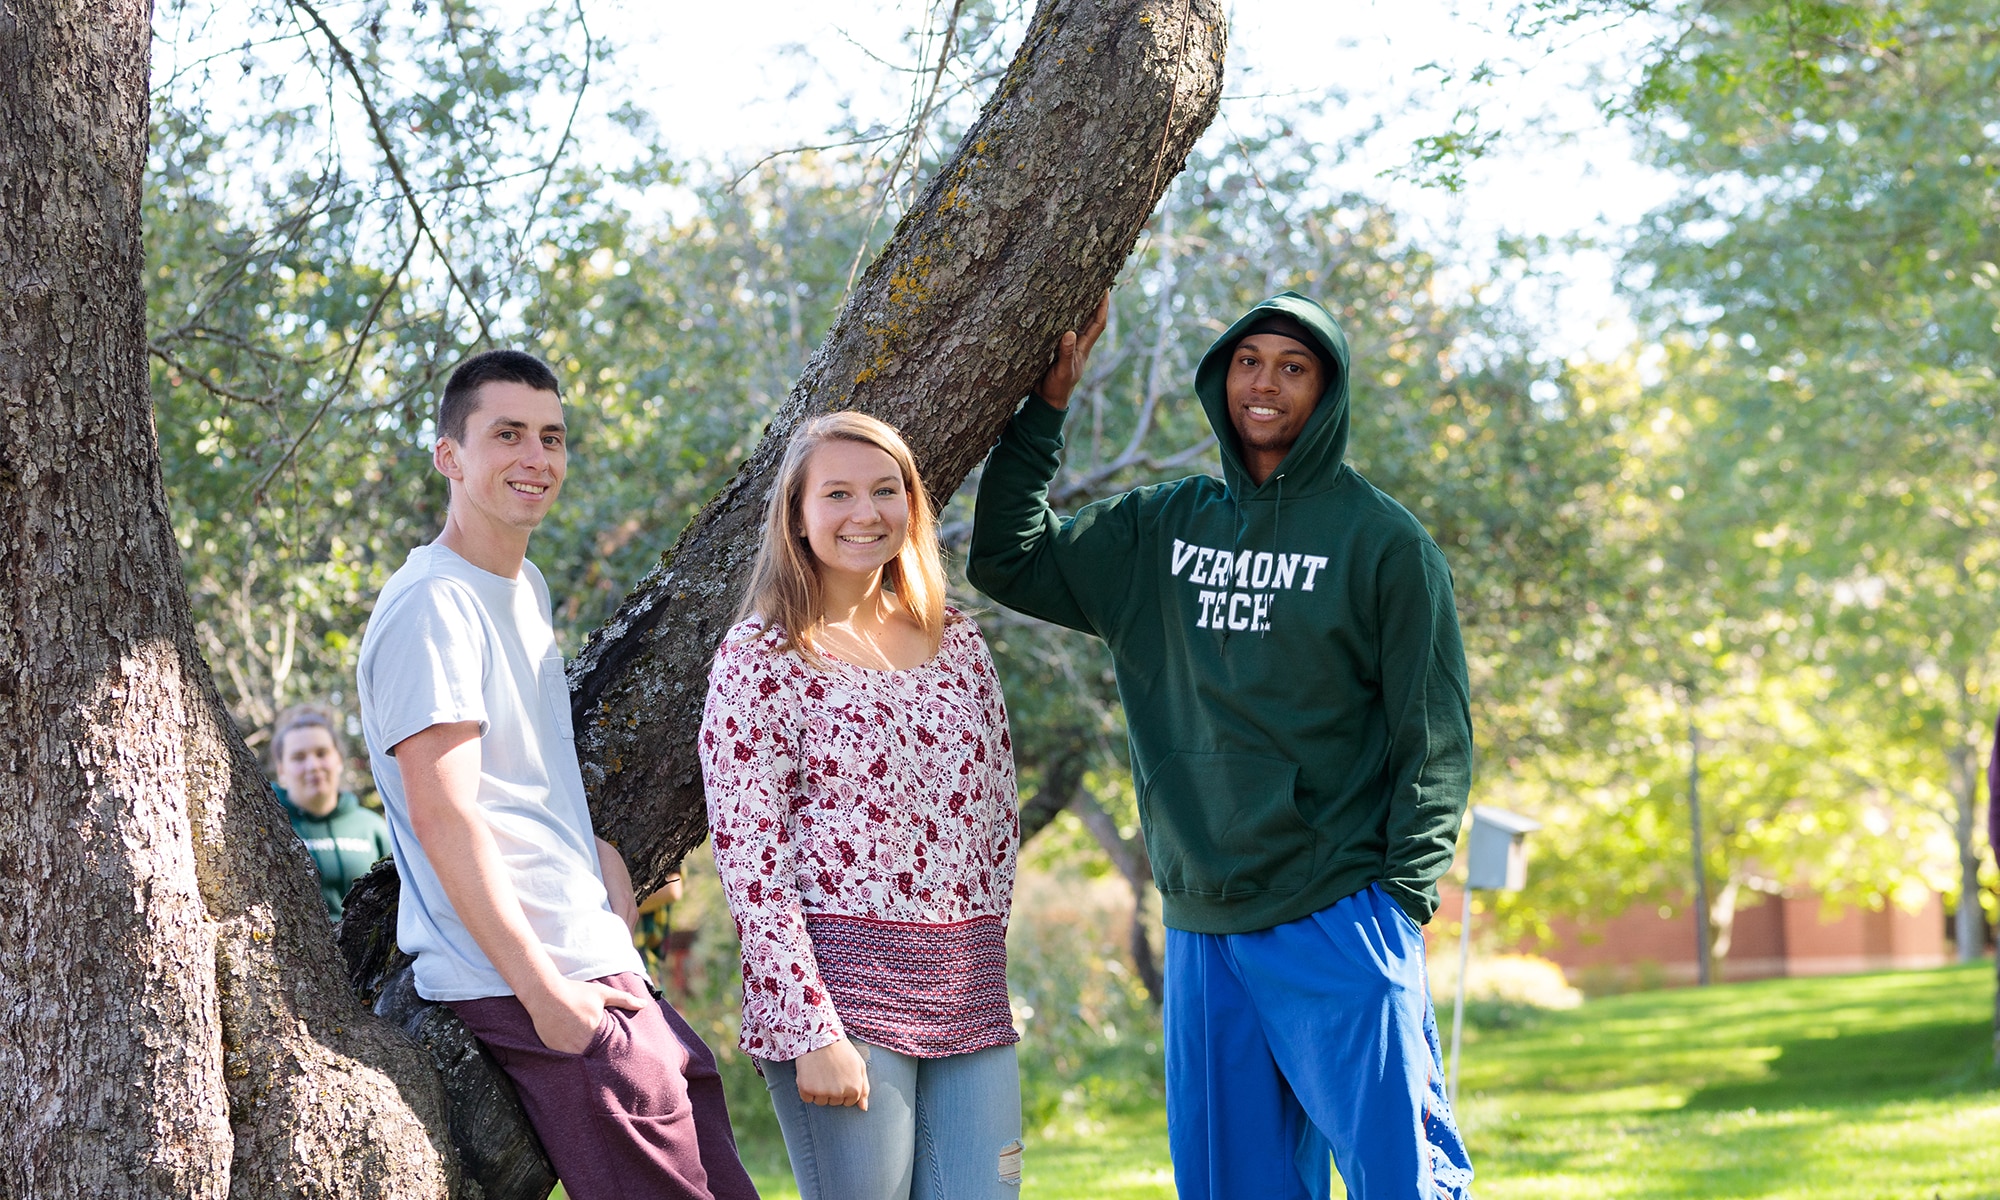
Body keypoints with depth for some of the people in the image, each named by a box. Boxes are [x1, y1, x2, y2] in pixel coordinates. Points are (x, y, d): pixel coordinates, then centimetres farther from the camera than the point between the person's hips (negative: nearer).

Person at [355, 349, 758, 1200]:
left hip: (585, 966, 9)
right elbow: (443, 816, -17)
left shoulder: (527, 588, 19)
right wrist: (544, 991, -19)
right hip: (529, 980, -9)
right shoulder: (433, 604, -10)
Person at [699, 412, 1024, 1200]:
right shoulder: (760, 657, -3)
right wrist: (810, 1032, -15)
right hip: (840, 987, -5)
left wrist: (977, 968, 10)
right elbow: (748, 856, -9)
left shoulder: (955, 642, 13)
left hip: (969, 1000, 5)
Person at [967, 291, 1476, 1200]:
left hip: (1337, 920, -4)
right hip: (1200, 926, 5)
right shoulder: (1163, 531, 13)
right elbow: (1008, 560, 15)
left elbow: (1434, 735, -1)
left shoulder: (1381, 540, 0)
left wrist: (1402, 893, -10)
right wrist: (1046, 404, 11)